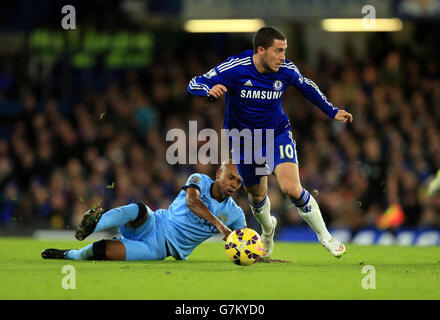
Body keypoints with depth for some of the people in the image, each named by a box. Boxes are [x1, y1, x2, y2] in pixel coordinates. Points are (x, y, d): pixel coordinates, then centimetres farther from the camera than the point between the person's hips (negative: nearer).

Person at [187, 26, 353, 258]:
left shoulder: (285, 70, -14)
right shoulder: (235, 68, -23)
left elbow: (306, 86, 9)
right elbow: (194, 84, -22)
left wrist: (331, 112, 16)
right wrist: (210, 90, -45)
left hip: (278, 135, 0)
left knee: (291, 188, -20)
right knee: (256, 195, 13)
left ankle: (324, 236, -1)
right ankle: (267, 229, 48)